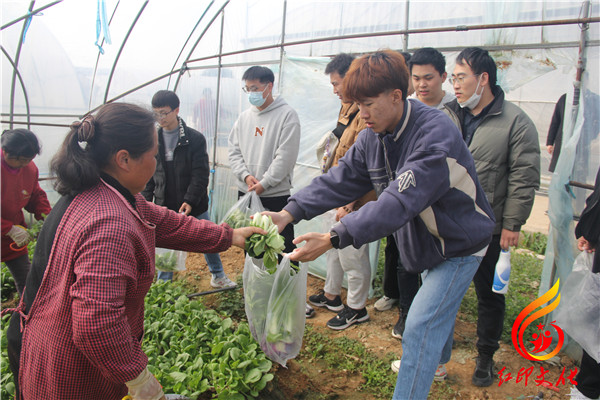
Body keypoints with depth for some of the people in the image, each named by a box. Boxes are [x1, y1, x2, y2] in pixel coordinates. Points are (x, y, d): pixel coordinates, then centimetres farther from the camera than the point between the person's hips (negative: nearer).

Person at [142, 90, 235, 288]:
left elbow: (201, 174, -11)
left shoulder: (195, 138, -8)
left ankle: (218, 276, 37)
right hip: (164, 208, 2)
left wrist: (190, 201, -21)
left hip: (195, 206, -2)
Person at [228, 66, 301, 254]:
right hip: (245, 193, 6)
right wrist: (246, 176, -8)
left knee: (283, 248, 1)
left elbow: (285, 157, -14)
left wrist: (264, 183, -15)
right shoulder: (244, 117, 11)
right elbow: (234, 151, 9)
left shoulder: (287, 115, -7)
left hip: (277, 195, -6)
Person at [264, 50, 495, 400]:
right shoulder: (373, 137, -7)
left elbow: (399, 201, -43)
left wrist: (334, 238, -48)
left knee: (420, 326, -10)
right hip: (427, 240, 8)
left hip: (459, 242, -8)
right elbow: (340, 180, -12)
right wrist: (291, 212, -26)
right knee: (438, 307, 28)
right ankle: (437, 358, 54)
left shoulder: (437, 135, -34)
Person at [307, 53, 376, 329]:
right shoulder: (348, 108, 12)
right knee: (334, 247, 23)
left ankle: (356, 308, 23)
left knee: (352, 255, 4)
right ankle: (331, 295, 42)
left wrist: (348, 205, -23)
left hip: (355, 202, -10)